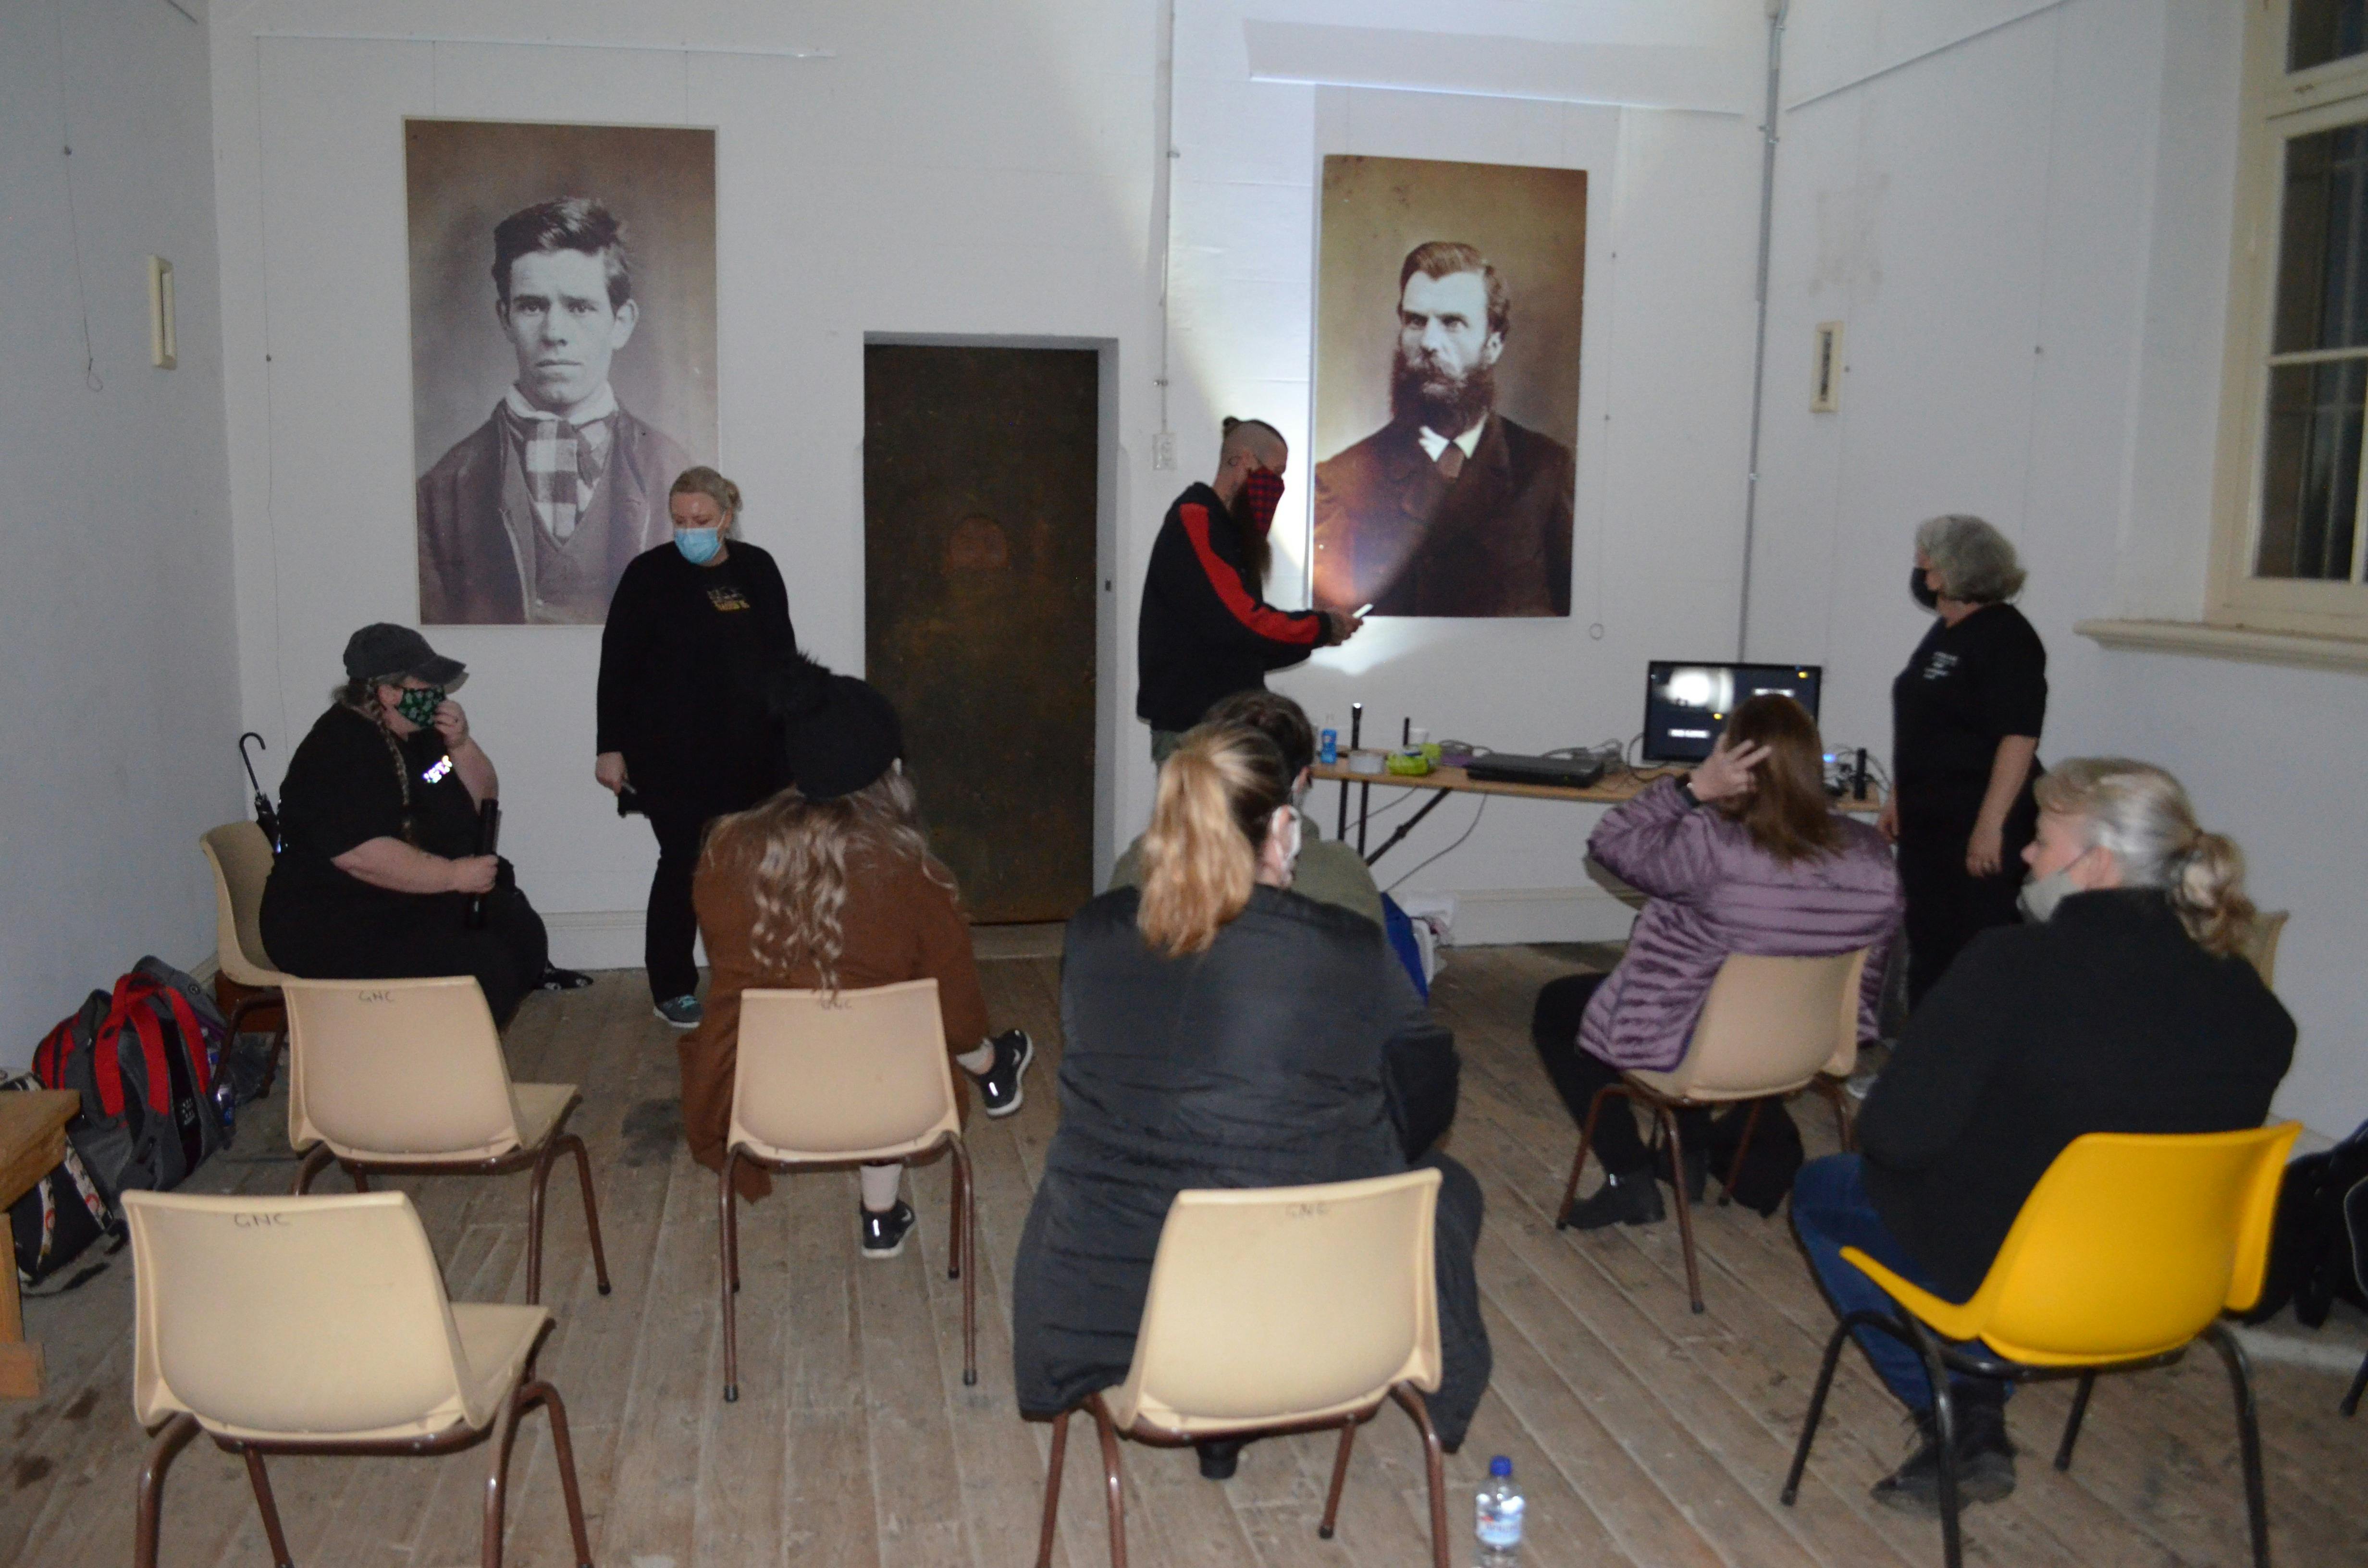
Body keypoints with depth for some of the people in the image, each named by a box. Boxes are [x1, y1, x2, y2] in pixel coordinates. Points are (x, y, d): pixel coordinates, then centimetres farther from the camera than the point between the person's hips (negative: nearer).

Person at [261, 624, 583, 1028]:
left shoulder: (420, 733, 8)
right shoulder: (338, 752, -20)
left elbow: (482, 801, 12)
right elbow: (360, 855, -31)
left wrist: (460, 746, -6)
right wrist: (455, 875, -25)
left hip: (419, 900, 10)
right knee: (477, 970, -25)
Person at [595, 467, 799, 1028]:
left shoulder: (758, 569, 7)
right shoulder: (650, 573, -4)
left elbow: (783, 654, 15)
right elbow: (617, 665, -4)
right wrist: (611, 747, -6)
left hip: (753, 752, 4)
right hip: (673, 755, -4)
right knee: (683, 863, -1)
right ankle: (672, 988, 13)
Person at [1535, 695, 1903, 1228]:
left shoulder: (1710, 844, -30)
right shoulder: (1871, 853, -12)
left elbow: (1611, 842, -13)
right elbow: (1870, 977, 2)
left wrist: (1695, 786, -19)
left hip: (1689, 1047, -6)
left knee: (1556, 1007, 19)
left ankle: (1629, 1180, 13)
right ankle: (1692, 1157, 39)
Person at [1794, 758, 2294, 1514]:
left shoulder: (2014, 964, -26)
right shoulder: (2247, 999, -8)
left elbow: (1898, 1133, -25)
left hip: (2002, 1274, -6)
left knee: (1821, 1188, 19)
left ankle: (1957, 1422, 15)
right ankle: (1980, 1415, 23)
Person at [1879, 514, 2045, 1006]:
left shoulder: (2005, 637, -13)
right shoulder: (1944, 633, 14)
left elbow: (2019, 737, -20)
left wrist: (1991, 826, -24)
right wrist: (1898, 798, 20)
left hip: (1977, 825, -9)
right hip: (1928, 820, 9)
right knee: (1927, 946, 14)